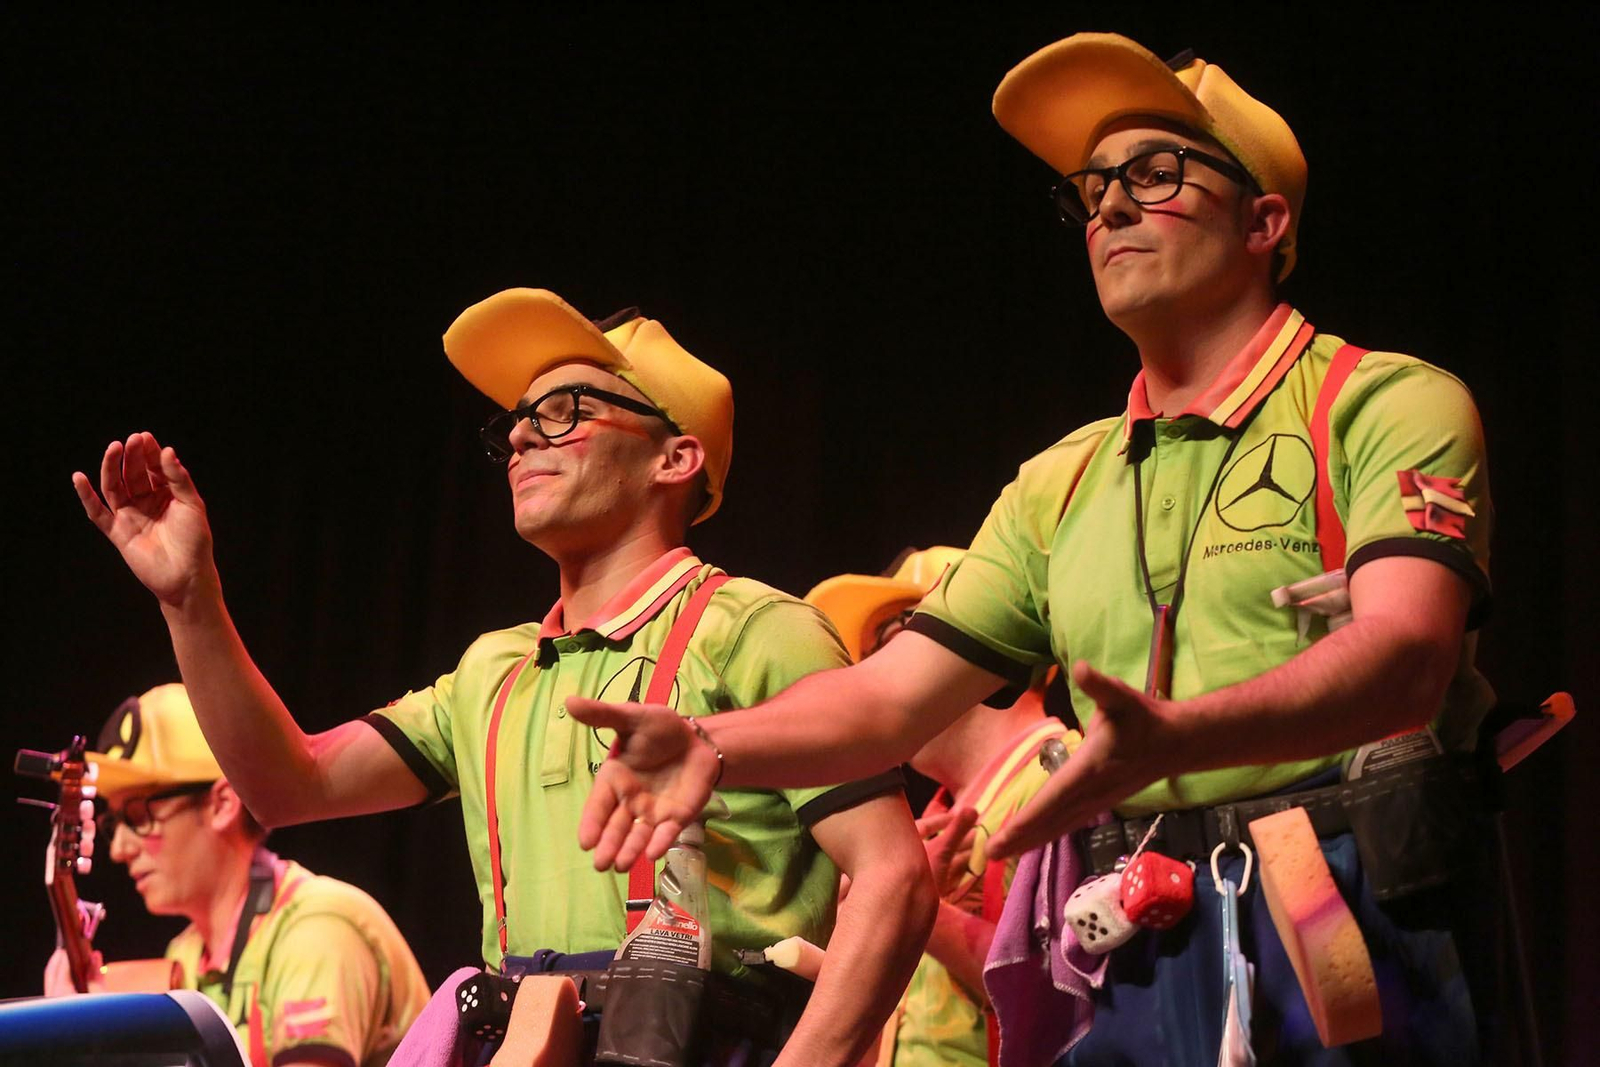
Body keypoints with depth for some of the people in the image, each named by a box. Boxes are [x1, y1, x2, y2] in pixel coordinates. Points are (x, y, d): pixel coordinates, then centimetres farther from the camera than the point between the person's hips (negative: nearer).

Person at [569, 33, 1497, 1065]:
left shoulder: (1387, 404, -2)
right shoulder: (1063, 485, 18)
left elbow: (1406, 652, -19)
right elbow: (886, 697, 13)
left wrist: (1172, 737, -37)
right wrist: (708, 745, -7)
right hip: (1142, 968, 5)